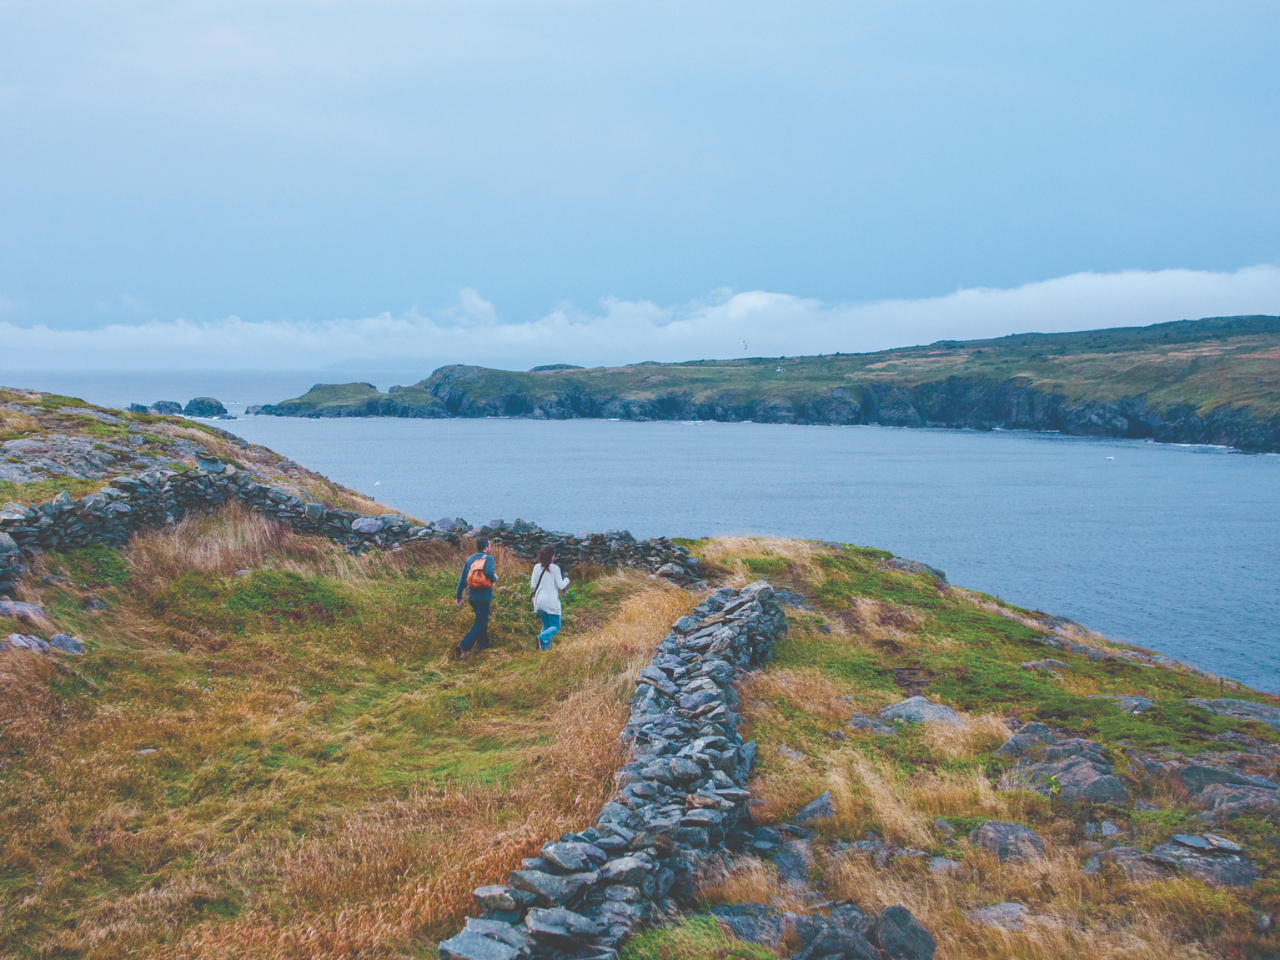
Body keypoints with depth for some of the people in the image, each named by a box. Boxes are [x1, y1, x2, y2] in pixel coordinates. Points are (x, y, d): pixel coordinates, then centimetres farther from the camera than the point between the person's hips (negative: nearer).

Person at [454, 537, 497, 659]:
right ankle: (463, 647, -19)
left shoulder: (469, 559, 11)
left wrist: (459, 596, 17)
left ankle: (484, 645, 32)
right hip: (483, 596, -6)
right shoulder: (488, 558, -6)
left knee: (481, 620, 25)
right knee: (480, 623, -3)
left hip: (471, 596, 6)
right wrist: (495, 578, -2)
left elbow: (462, 578, 10)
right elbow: (488, 572, -24)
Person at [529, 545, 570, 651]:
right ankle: (543, 637, -23)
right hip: (551, 601, -5)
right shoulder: (554, 568, -11)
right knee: (555, 626, 3)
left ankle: (545, 646, 5)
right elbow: (561, 586, -8)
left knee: (546, 625, 18)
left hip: (539, 601, 5)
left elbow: (533, 586, 4)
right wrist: (566, 580, 12)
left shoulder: (537, 567, 2)